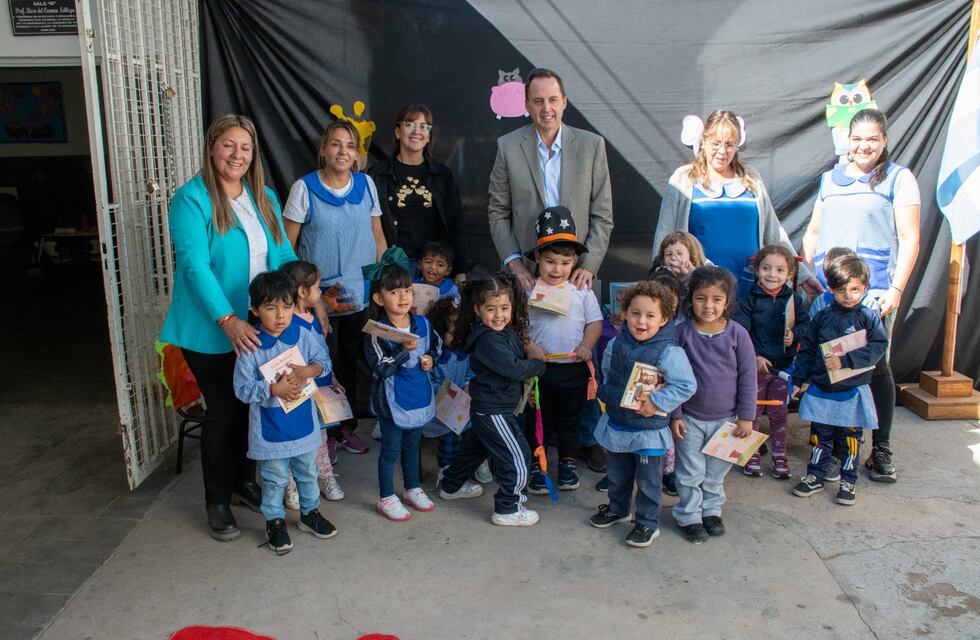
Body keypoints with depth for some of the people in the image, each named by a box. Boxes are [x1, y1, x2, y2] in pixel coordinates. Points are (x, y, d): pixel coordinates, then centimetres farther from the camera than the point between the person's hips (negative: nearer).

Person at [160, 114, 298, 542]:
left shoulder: (265, 198, 8)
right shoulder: (191, 199, -12)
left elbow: (283, 255, 9)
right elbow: (195, 264, -21)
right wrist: (228, 320, -29)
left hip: (258, 327, 6)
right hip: (211, 332, -5)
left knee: (252, 406, 15)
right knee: (224, 411, 4)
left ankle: (245, 482, 36)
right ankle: (217, 503, 22)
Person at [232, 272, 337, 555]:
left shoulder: (302, 336, -7)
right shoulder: (251, 347, -17)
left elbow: (324, 360, 2)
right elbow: (243, 388, -16)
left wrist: (308, 371, -18)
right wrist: (274, 389, -27)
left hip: (304, 422, 4)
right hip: (270, 427, -4)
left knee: (308, 472, 21)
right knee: (275, 479, 11)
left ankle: (310, 512, 41)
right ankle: (274, 521, 31)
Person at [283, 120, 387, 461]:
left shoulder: (366, 184, 2)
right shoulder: (304, 188, -7)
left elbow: (378, 238, 9)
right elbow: (287, 246, -5)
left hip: (358, 293, 3)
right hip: (317, 295, -3)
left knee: (350, 360, 15)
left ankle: (346, 426, 31)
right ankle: (324, 433, 21)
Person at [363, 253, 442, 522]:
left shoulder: (422, 323, -3)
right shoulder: (376, 332, -20)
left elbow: (437, 344, 15)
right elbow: (381, 369, -25)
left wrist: (430, 358, -5)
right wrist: (404, 350, -33)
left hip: (419, 395, 5)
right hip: (392, 399, -5)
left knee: (412, 445, 22)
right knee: (391, 449, 9)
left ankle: (413, 488, 41)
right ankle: (386, 498, 26)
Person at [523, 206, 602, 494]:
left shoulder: (582, 291, 0)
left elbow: (595, 321, 3)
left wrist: (586, 346, -13)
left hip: (574, 367, 1)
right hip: (539, 367, -1)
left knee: (570, 418, 16)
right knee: (537, 419, 9)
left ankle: (568, 462, 33)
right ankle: (536, 465, 24)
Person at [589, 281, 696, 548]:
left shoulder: (669, 352, -20)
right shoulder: (616, 345, -4)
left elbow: (686, 385, -21)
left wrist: (656, 402, -22)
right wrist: (609, 395, 2)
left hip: (649, 429, -5)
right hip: (616, 423, 5)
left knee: (647, 481, 9)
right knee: (616, 474, 24)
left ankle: (647, 523, 28)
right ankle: (618, 508, 46)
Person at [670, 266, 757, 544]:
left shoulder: (737, 334, -9)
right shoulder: (682, 332, -10)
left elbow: (747, 377, -3)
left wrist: (746, 416, -4)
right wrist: (675, 415, -5)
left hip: (725, 418, 1)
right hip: (690, 418, -1)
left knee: (716, 471, 17)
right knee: (690, 473, 9)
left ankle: (711, 510, 37)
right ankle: (689, 516, 25)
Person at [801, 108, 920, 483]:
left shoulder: (898, 178, 3)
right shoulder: (831, 179, 15)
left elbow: (909, 240, -2)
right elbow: (813, 233, 20)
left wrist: (897, 289, -11)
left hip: (874, 290, -3)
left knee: (876, 367, 1)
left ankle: (881, 451, 13)